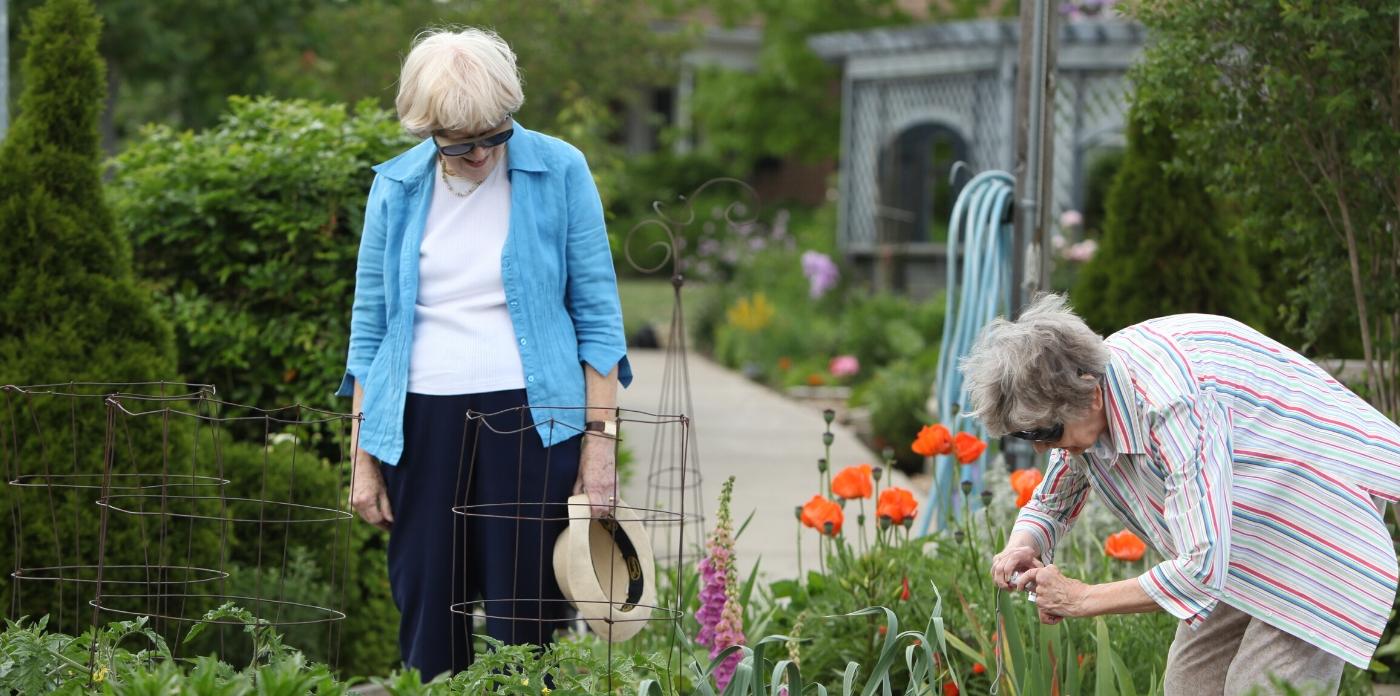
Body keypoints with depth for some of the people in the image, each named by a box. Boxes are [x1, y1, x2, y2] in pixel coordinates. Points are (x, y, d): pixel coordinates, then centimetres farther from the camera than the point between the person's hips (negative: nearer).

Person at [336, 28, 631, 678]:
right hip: (422, 423, 2)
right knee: (427, 624, 3)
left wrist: (600, 438, -4)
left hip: (530, 421, -2)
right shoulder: (395, 187, 5)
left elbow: (597, 314, 1)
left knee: (523, 622, -2)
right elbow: (369, 326, 11)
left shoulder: (559, 172, -2)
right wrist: (365, 459, 8)